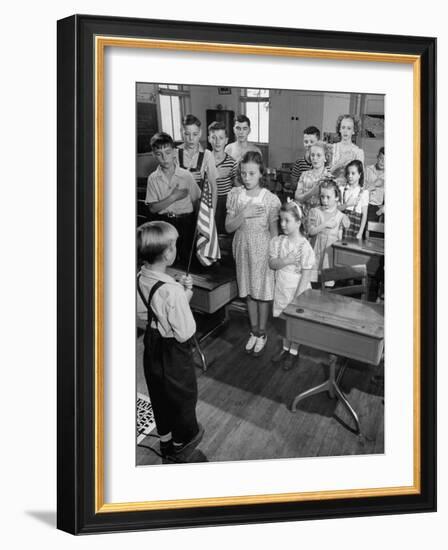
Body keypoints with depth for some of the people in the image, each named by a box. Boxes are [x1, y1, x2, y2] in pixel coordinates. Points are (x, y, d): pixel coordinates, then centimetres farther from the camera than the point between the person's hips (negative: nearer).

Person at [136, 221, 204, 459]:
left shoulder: (139, 279, -10)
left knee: (159, 394, 26)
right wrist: (186, 296, -16)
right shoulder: (171, 291, -34)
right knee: (182, 395, 21)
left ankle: (165, 438, 49)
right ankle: (181, 441, 45)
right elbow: (185, 333, -26)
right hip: (173, 351, -6)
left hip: (151, 344, 7)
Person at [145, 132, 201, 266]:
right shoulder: (153, 178, -3)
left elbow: (196, 201, 1)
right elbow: (152, 208, -7)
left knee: (187, 260, 4)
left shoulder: (186, 175, -6)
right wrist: (173, 197, -15)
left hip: (185, 221, 0)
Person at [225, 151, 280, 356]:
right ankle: (254, 331, 32)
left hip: (262, 248, -3)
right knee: (248, 291, 15)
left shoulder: (270, 199, -14)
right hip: (242, 247, 3)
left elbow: (274, 231, -7)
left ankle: (262, 333, 27)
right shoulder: (234, 195, -5)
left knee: (262, 291, 9)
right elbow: (228, 227, -5)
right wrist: (244, 214, -20)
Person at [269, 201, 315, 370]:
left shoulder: (304, 246, -19)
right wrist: (286, 261, -26)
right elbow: (272, 264, -7)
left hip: (296, 290, -5)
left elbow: (306, 274, -18)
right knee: (281, 321, 18)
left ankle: (293, 352, 32)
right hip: (281, 289, 5)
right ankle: (285, 348, 40)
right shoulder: (277, 241, -4)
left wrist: (297, 298, -18)